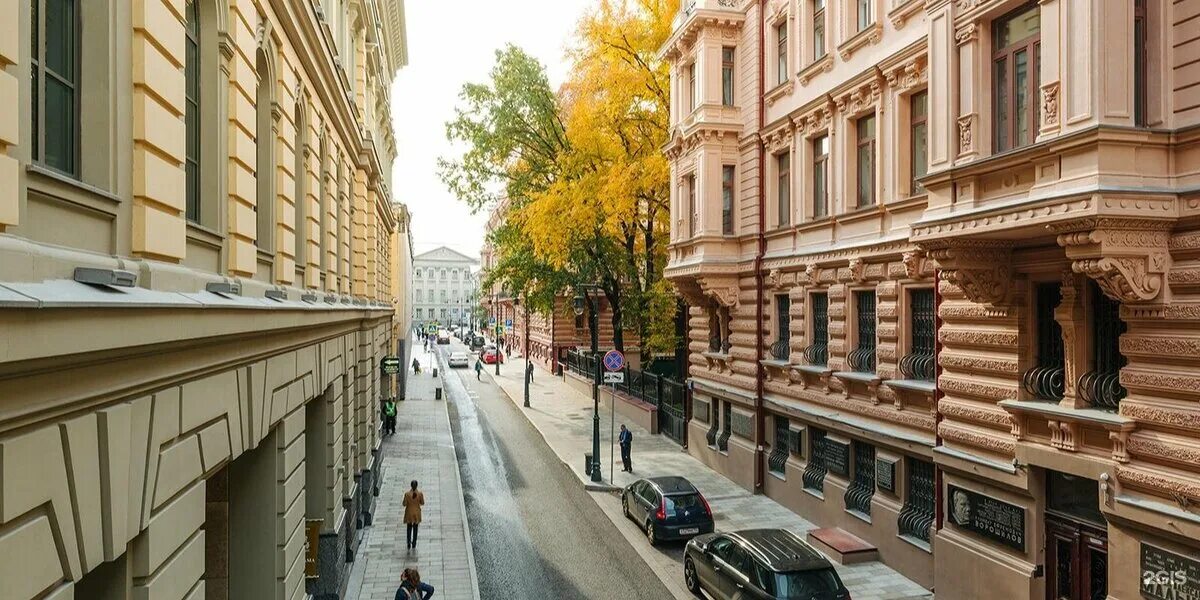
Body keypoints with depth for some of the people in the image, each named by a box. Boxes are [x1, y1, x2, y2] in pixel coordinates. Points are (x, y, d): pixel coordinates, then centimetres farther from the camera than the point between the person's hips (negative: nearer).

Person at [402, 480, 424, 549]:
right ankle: (414, 544, 26)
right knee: (415, 528, 17)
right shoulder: (420, 493, -17)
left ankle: (409, 543, 16)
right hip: (417, 512, 1)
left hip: (409, 512, -1)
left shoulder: (407, 493, -20)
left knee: (409, 528, 19)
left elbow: (404, 504, -11)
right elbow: (422, 503, -6)